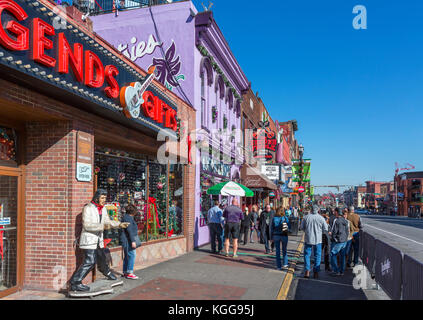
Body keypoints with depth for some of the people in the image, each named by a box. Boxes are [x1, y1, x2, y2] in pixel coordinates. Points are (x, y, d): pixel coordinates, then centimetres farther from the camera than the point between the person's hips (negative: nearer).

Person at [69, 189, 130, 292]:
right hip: (89, 239, -8)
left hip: (98, 239, 8)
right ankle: (75, 283, -8)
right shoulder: (88, 208, -15)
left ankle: (107, 272, 49)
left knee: (102, 258, 23)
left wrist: (120, 224, 3)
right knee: (90, 262, -15)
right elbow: (87, 225, -22)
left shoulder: (103, 209, 9)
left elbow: (107, 222, 16)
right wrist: (103, 226, -30)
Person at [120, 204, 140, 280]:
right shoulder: (128, 218, -14)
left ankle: (125, 272, 20)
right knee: (132, 255, -10)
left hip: (126, 240, 11)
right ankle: (129, 272, -10)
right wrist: (133, 241, -24)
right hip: (128, 240, -11)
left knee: (127, 256, 14)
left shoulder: (126, 217, 17)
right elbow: (129, 230, -21)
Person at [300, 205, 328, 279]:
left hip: (308, 239, 1)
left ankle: (307, 272, 4)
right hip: (318, 239, 0)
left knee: (307, 255, 10)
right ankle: (316, 272, 12)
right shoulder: (321, 218, -7)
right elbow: (325, 229, -2)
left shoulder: (306, 217, -4)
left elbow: (302, 227, 2)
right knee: (317, 256, 10)